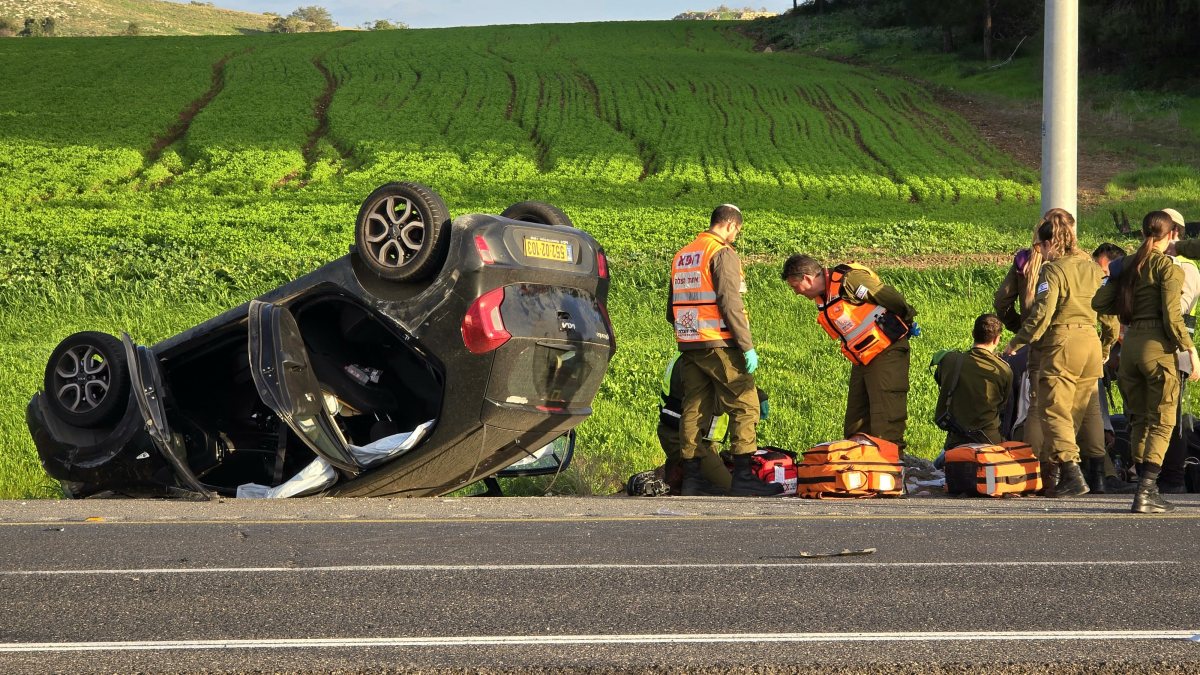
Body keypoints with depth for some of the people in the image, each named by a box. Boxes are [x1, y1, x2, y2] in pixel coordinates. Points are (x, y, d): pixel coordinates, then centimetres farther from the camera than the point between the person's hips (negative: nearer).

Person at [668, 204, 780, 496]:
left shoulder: (681, 256, 17)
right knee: (745, 406, -5)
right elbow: (730, 303, -17)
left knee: (693, 408, 10)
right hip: (719, 346, -8)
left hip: (688, 346, 8)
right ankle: (743, 476, -11)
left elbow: (671, 309, 20)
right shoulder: (723, 253, -8)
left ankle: (690, 477, 9)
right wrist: (747, 346, -16)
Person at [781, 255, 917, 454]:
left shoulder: (848, 280, -19)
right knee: (855, 427, 11)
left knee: (885, 427, -12)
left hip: (886, 353, -9)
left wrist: (908, 321, 1)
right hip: (861, 361, 9)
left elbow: (893, 298, -15)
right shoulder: (822, 299, 9)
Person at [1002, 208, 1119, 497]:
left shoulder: (1053, 270, -7)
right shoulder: (1093, 269, 13)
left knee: (1055, 412, -5)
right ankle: (1048, 472, 14)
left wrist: (1018, 342, -5)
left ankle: (1072, 475, -17)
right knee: (1078, 413, 10)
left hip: (1062, 343, -7)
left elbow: (1042, 313, -14)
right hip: (1091, 343, 7)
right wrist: (1107, 344, 27)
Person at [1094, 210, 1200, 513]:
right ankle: (1145, 493, -12)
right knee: (1161, 422, -2)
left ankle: (1147, 490, 16)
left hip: (1130, 343, 6)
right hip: (1157, 345, -6)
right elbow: (1172, 317, -14)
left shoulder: (1128, 265, 10)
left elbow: (1099, 302, 8)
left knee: (1139, 420, 14)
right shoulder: (1168, 267, -7)